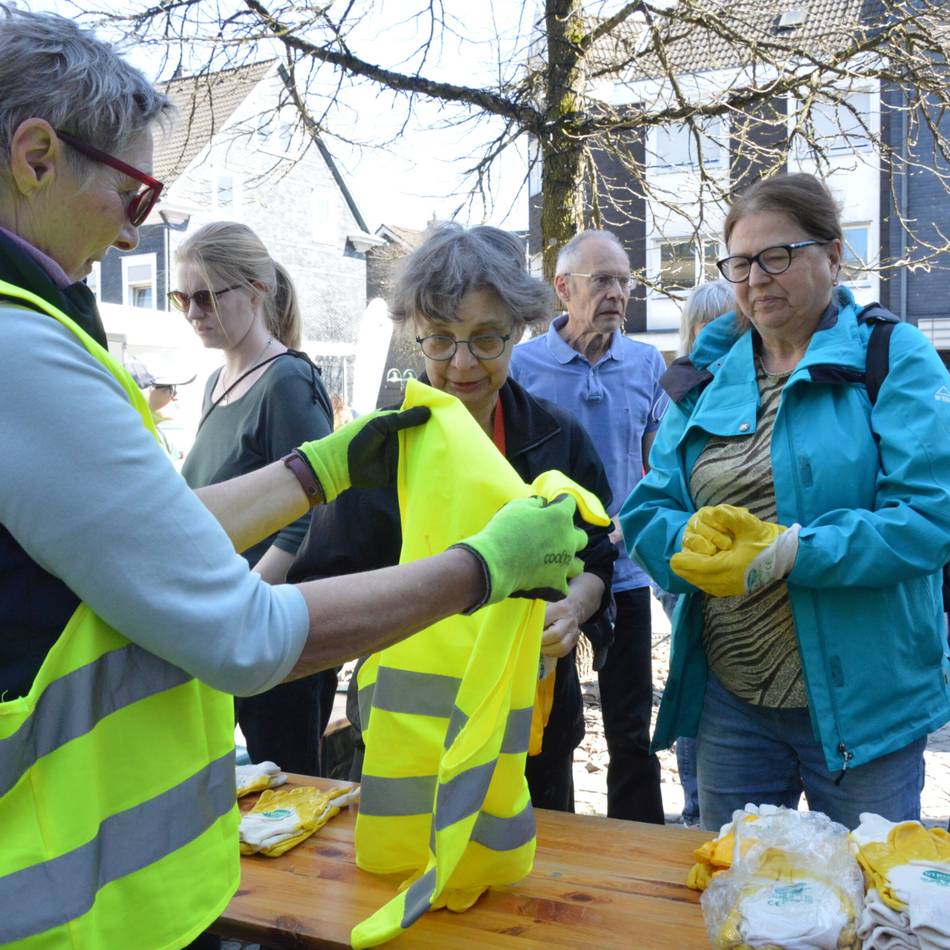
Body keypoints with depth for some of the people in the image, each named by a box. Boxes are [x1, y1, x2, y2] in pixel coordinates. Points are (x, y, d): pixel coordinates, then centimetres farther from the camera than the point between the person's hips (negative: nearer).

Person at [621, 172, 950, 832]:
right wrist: (695, 540, -19)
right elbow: (649, 511, 3)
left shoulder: (895, 358, -5)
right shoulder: (707, 377, 8)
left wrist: (789, 552, -25)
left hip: (860, 703, -3)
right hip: (728, 700, 4)